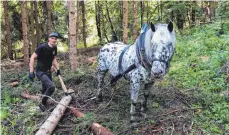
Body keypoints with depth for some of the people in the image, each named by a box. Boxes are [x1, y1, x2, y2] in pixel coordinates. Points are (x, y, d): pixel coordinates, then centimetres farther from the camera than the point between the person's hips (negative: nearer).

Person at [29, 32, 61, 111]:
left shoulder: (54, 48, 0)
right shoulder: (42, 47, -21)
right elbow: (32, 58, -17)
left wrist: (58, 69, 10)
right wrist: (31, 72, -21)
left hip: (48, 71, 7)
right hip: (40, 71, -7)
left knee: (45, 89, 17)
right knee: (51, 86, -23)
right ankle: (42, 103, -2)